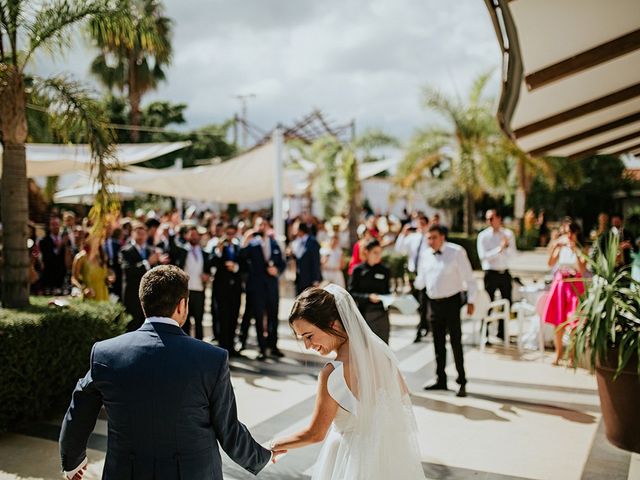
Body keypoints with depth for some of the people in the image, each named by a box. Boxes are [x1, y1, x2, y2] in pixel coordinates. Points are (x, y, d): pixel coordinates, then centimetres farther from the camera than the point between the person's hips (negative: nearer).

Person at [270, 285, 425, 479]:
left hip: (355, 458, -6)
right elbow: (403, 393, 7)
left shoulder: (332, 373, -27)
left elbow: (315, 434, -17)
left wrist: (278, 444, 0)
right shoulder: (376, 348, -8)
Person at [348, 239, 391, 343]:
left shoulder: (385, 271, 7)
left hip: (381, 312, 2)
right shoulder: (358, 270, 1)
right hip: (364, 312, -2)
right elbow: (352, 293, -3)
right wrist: (368, 297, -15)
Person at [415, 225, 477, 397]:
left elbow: (469, 278, -7)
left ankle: (462, 382, 7)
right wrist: (414, 283, -8)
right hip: (433, 303, 5)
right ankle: (441, 380, 25)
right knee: (438, 344, 13)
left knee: (455, 342, -4)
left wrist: (471, 301, -11)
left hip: (451, 301, -5)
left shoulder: (456, 252, -8)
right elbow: (421, 282, 14)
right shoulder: (425, 256, 7)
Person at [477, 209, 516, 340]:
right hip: (491, 273, -4)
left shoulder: (508, 234, 5)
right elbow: (483, 255, -15)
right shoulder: (483, 235, -4)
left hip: (504, 273, 4)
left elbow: (513, 254, -1)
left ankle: (501, 332, 24)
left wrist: (507, 245, -20)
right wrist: (499, 248, -21)